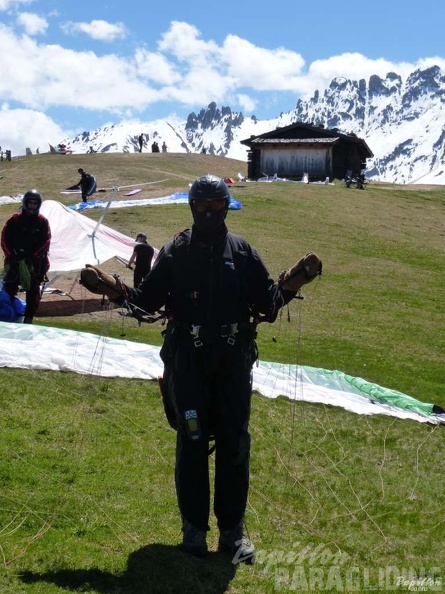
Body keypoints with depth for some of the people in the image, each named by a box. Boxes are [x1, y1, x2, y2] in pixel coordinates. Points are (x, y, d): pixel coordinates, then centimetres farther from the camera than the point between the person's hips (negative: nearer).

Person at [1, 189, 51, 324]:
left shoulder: (42, 222, -1)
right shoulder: (15, 219, -1)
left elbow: (45, 242, -5)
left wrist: (33, 256, -13)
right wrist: (11, 255, -9)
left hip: (35, 261, 0)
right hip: (15, 260, 0)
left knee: (33, 289, 6)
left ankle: (29, 317, 16)